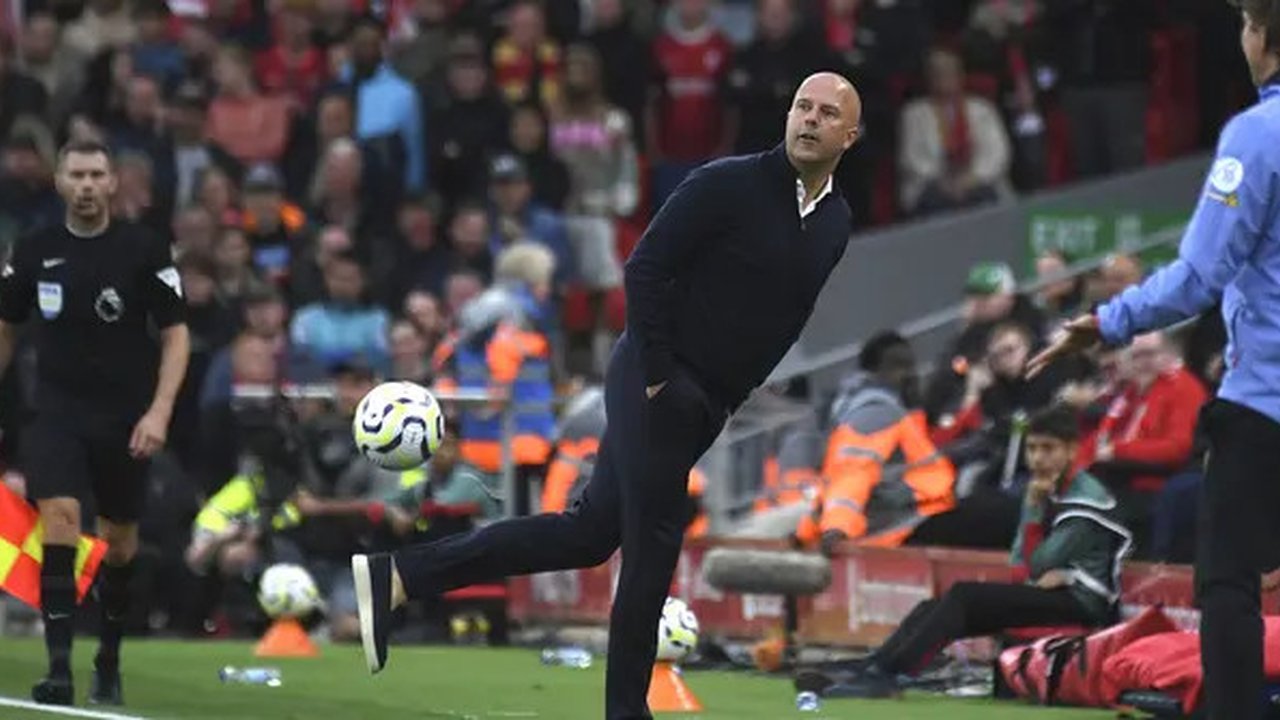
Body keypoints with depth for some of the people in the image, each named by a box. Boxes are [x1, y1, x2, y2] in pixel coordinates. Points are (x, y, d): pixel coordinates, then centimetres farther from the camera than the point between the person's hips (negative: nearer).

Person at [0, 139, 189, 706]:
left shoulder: (144, 251, -6)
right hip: (58, 413, 0)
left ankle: (109, 661, 33)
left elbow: (175, 335, -4)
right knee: (59, 518, -19)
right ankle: (59, 667, -22)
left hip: (124, 420, 0)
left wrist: (159, 412, -14)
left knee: (119, 540, 11)